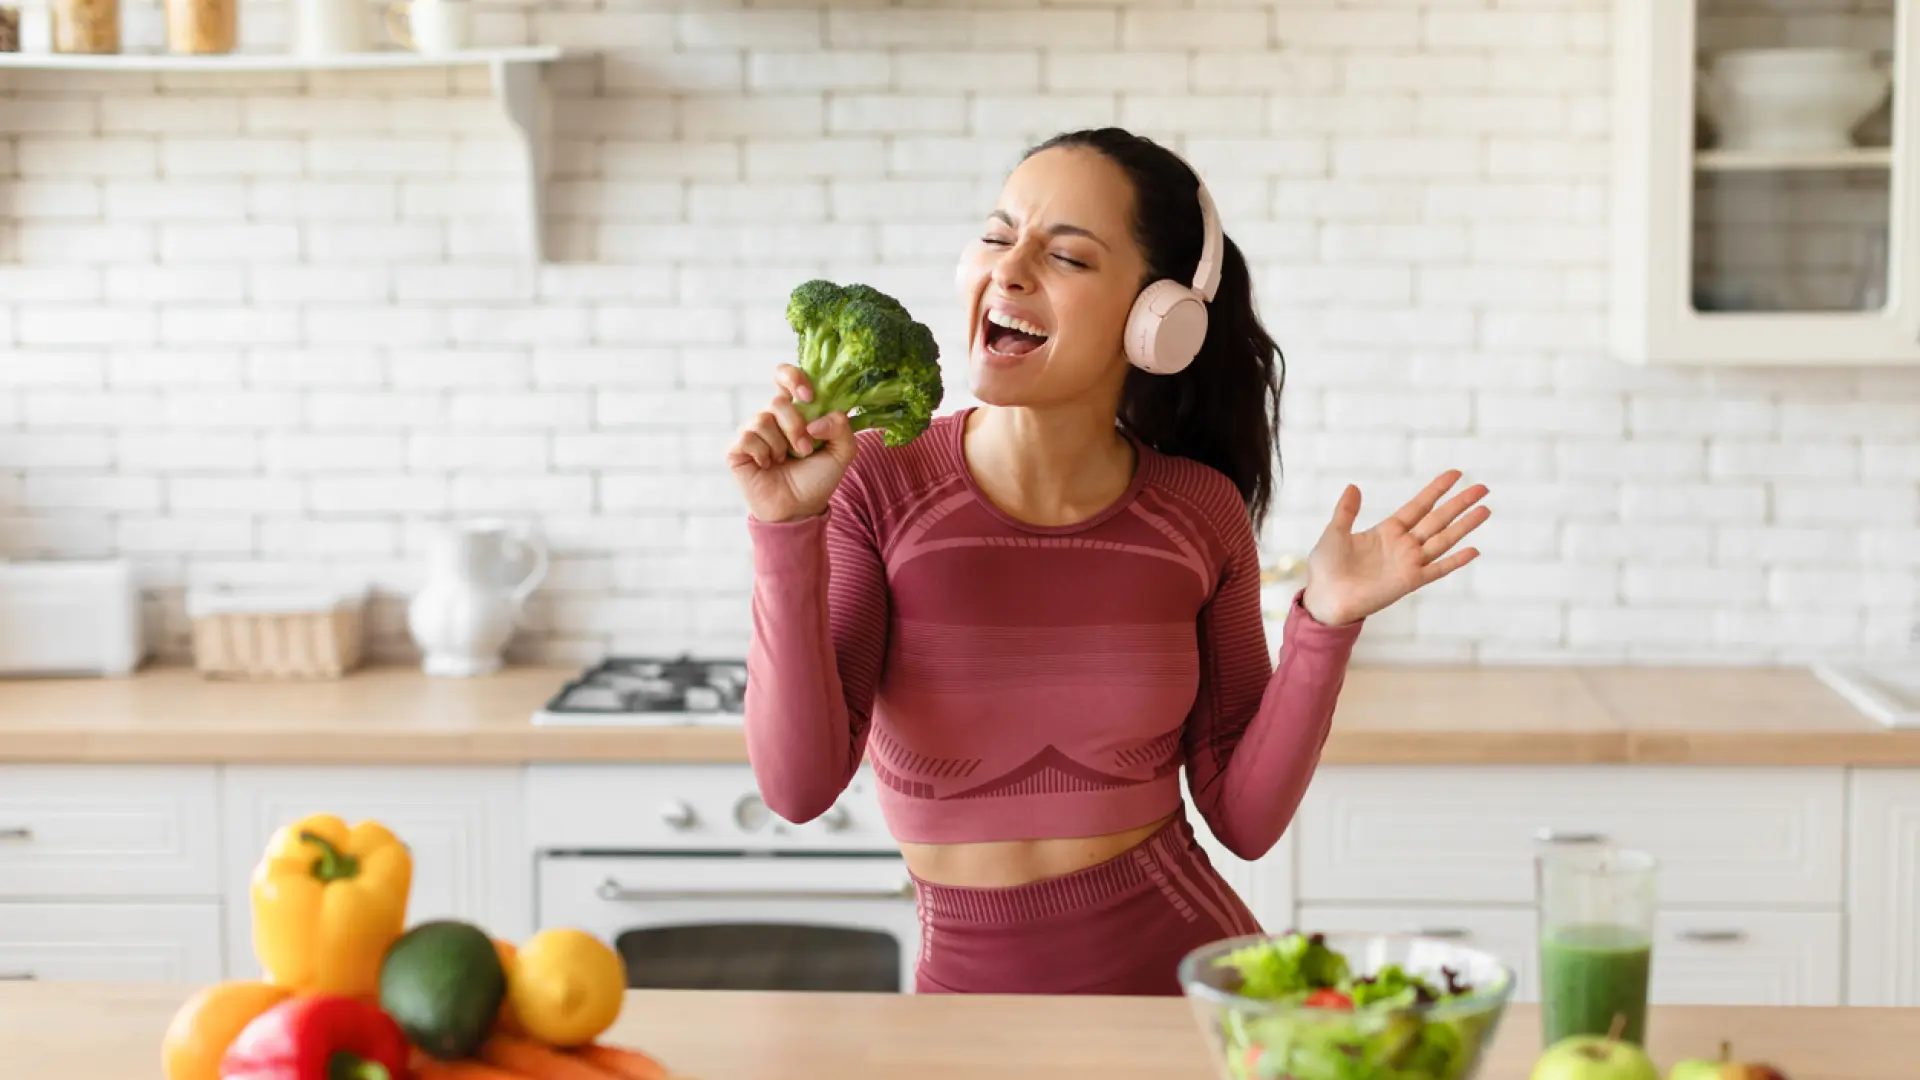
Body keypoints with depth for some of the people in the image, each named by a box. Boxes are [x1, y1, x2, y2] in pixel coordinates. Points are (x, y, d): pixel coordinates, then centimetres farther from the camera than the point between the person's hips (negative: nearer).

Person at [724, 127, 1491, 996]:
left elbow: (1245, 818, -1)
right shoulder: (877, 483, -9)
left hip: (1184, 963, 1)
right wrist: (787, 532, -22)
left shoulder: (1199, 512, -4)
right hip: (970, 983, 0)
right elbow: (800, 786, -16)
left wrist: (1325, 622, -11)